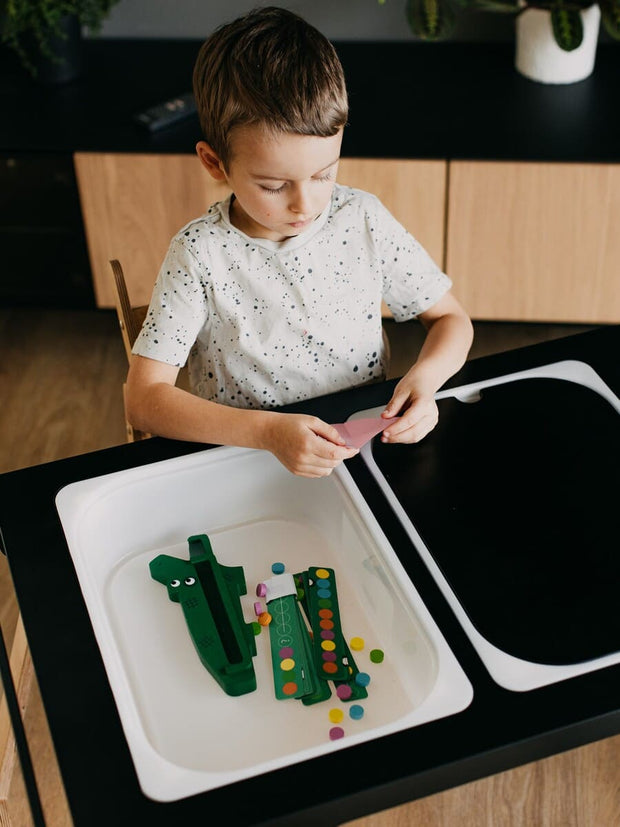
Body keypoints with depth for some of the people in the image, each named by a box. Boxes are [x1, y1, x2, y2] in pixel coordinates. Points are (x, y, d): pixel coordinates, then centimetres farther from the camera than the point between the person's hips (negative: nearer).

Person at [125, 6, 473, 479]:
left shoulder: (364, 221, -5)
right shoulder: (201, 254, -13)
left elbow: (451, 319, 6)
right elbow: (144, 398, -16)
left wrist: (426, 377, -17)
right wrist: (267, 431, -29)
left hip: (367, 448, 2)